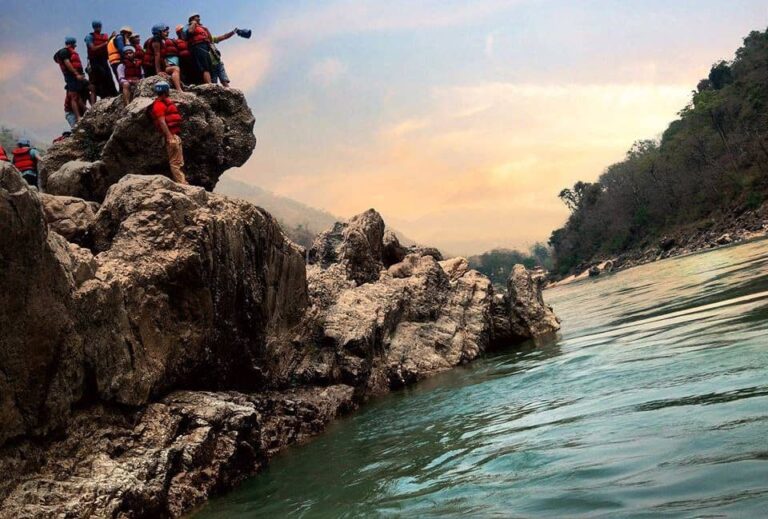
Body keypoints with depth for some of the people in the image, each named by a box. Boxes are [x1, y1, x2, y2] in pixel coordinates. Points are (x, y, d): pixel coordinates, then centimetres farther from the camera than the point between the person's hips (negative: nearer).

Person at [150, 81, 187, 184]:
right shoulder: (159, 104, -12)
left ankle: (183, 182, 18)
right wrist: (169, 137, -26)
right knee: (175, 162, -9)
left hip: (175, 135, 10)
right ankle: (181, 183, -10)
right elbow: (162, 122, -20)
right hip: (171, 136, -10)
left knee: (179, 162, 13)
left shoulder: (166, 101, 19)